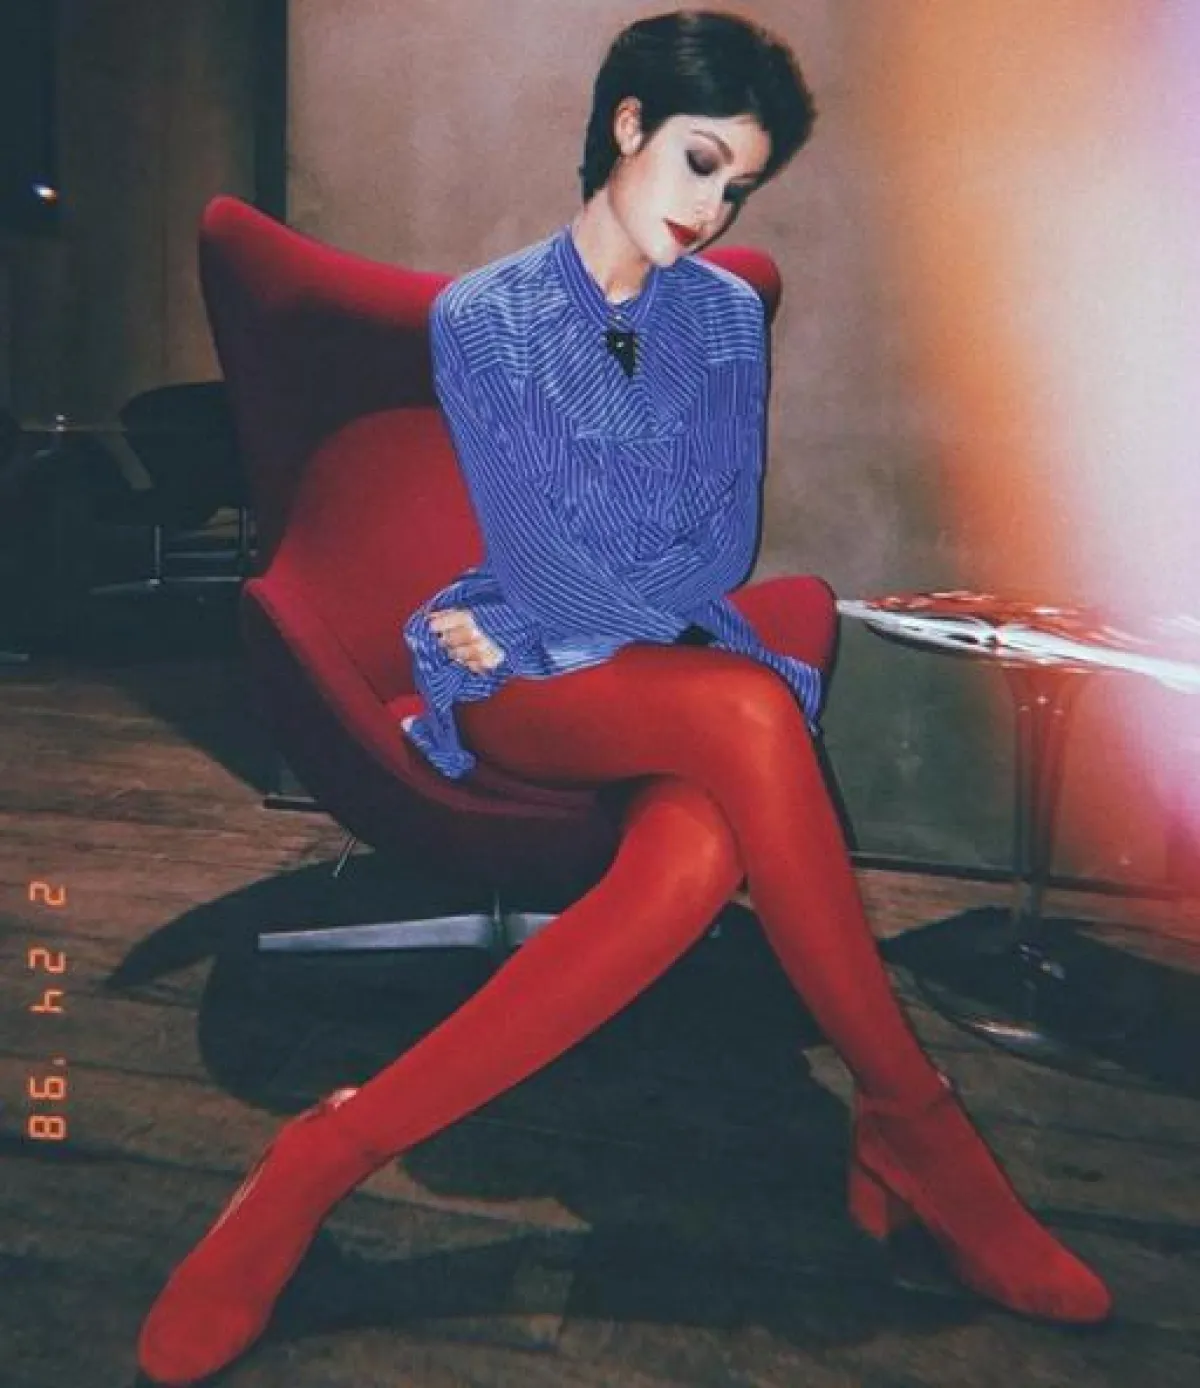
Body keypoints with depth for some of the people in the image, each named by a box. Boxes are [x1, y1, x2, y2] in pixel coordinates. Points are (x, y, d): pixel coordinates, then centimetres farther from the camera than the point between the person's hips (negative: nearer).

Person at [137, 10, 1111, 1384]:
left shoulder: (728, 315, 14)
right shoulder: (480, 316, 4)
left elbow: (727, 546, 7)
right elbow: (531, 554, -6)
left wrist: (567, 619, -5)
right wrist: (654, 615, -11)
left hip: (682, 657, 3)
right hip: (521, 680, -3)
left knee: (704, 850, -35)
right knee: (746, 711, -37)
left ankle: (335, 1147, -30)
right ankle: (911, 1120, -21)